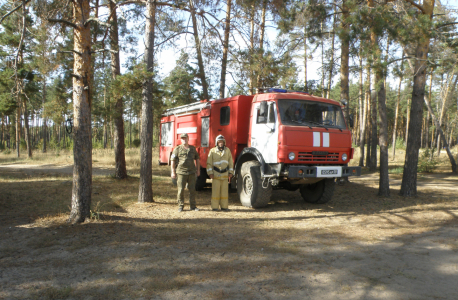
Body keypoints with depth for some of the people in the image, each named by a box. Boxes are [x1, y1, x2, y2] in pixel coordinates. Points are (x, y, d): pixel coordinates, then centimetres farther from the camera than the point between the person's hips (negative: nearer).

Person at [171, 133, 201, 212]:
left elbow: (197, 159, 20)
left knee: (192, 190, 6)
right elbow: (173, 160, -1)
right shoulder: (177, 149, 0)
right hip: (181, 172, -3)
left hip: (192, 172, 3)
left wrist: (198, 169, 14)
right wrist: (173, 172, -6)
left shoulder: (193, 148, 11)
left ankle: (193, 206, 16)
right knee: (181, 190, 0)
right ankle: (180, 206, 12)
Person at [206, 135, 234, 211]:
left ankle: (224, 206, 10)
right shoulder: (212, 151, 2)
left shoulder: (227, 150, 8)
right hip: (216, 174, -2)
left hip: (225, 174, 2)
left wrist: (231, 172, 6)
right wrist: (210, 173, -7)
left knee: (224, 191, 4)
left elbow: (230, 162, 12)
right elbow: (209, 163, 1)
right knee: (215, 190, -2)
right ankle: (215, 207, 5)